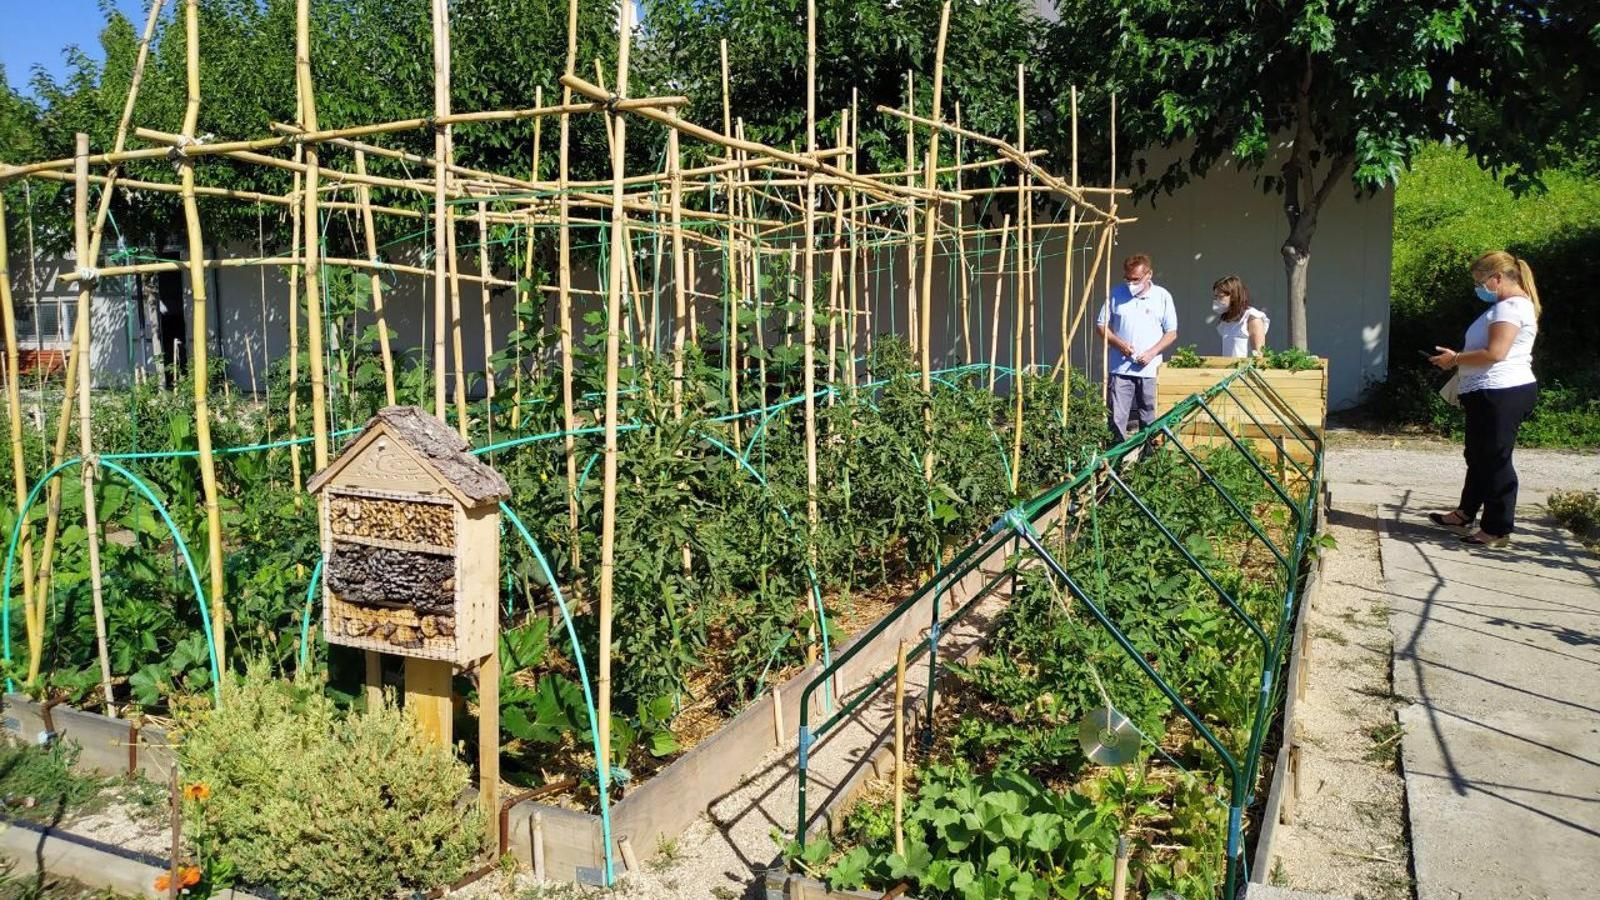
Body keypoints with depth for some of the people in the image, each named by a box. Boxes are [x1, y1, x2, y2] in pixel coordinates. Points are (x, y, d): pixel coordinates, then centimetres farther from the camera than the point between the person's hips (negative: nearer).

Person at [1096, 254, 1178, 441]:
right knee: (1117, 418, -4)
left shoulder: (1162, 296, 2)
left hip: (1148, 369, 0)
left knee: (1148, 418, 7)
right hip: (1120, 368, 0)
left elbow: (1171, 332, 5)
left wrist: (1152, 352, -10)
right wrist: (1118, 343, -9)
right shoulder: (1116, 294, 3)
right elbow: (1101, 324, 8)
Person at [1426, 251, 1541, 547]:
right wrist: (1459, 358, 11)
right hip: (1490, 393, 11)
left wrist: (1455, 359, -13)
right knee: (1478, 456, 21)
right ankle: (1465, 513, 34)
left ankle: (1497, 531, 3)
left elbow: (1495, 353, -24)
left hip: (1501, 394, -11)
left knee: (1494, 460, -4)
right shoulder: (1505, 305, 18)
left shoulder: (1511, 307, -16)